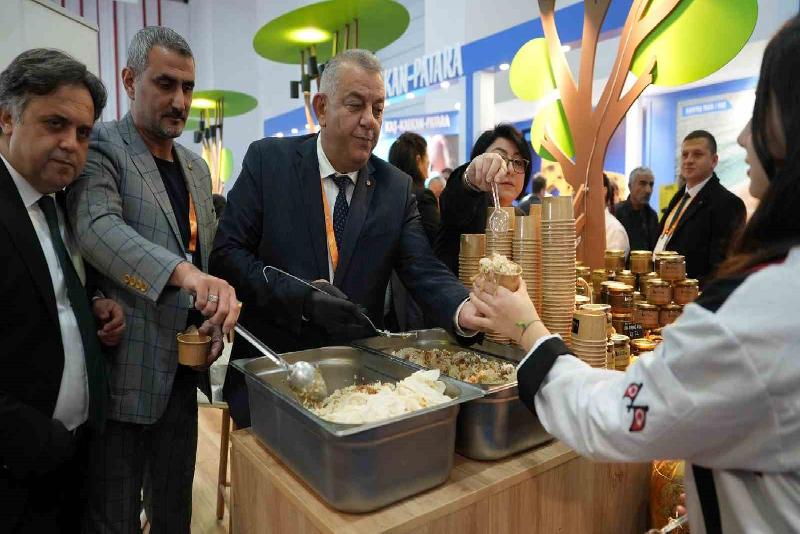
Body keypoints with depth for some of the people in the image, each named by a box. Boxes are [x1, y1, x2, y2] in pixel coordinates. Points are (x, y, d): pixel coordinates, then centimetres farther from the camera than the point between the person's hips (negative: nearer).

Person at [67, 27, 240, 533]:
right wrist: (184, 272, -41)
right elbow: (96, 225, -26)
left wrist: (216, 322, 1)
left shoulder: (197, 166, 12)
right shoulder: (100, 145, -7)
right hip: (125, 372, -6)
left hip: (181, 370, 6)